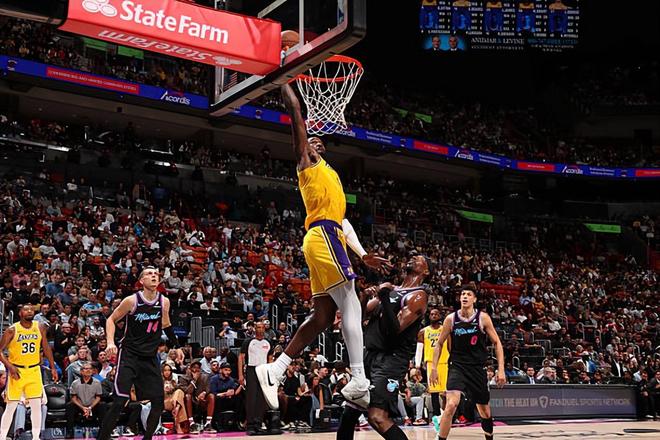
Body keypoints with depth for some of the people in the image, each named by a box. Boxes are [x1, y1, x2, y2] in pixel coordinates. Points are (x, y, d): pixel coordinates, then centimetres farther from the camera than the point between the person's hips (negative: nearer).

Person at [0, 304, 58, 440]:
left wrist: (53, 367, 9)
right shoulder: (12, 330, -9)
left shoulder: (40, 328, 2)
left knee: (37, 405, 1)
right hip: (17, 371, -3)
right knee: (11, 407, 0)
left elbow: (46, 347, 11)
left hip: (34, 370, 3)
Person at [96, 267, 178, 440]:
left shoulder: (164, 302, 1)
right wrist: (110, 342, -14)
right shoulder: (132, 301, -12)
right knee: (120, 401, -14)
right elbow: (111, 320, -1)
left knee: (159, 402, 4)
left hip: (150, 358, 5)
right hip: (129, 355, -5)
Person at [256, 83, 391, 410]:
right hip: (323, 237, -9)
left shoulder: (330, 176, 32)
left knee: (322, 316, 4)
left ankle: (274, 370, 1)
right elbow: (295, 112, 2)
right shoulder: (307, 161, 9)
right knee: (351, 306, -12)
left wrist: (363, 255, 23)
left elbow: (341, 220, 29)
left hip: (325, 240, 9)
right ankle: (359, 380, -15)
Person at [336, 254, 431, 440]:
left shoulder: (418, 296, -7)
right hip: (371, 356, 8)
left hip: (391, 360, -8)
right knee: (348, 414, 14)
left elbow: (395, 330, -17)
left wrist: (384, 297, -20)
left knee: (378, 417, -24)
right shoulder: (390, 290, 17)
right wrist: (365, 297, -4)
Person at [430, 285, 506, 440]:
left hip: (477, 368, 1)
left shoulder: (483, 318, -6)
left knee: (485, 410, 14)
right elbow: (439, 344, 8)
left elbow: (497, 343, 1)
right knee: (451, 405, -24)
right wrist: (434, 368, 3)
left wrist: (501, 369, -5)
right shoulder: (451, 319, -4)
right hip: (457, 366, -1)